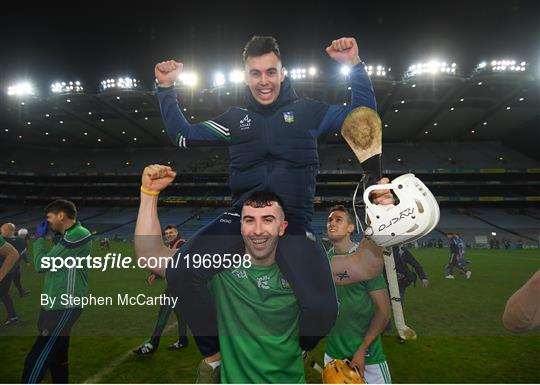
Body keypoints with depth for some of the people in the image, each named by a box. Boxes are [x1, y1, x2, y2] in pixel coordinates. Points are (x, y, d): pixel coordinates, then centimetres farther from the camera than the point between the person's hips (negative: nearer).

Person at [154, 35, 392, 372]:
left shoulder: (307, 111, 9)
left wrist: (356, 66, 0)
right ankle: (214, 354, 5)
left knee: (323, 310, -23)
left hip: (294, 223, -2)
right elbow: (183, 136, 21)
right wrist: (167, 89, 13)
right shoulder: (235, 119, 15)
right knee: (181, 274, -21)